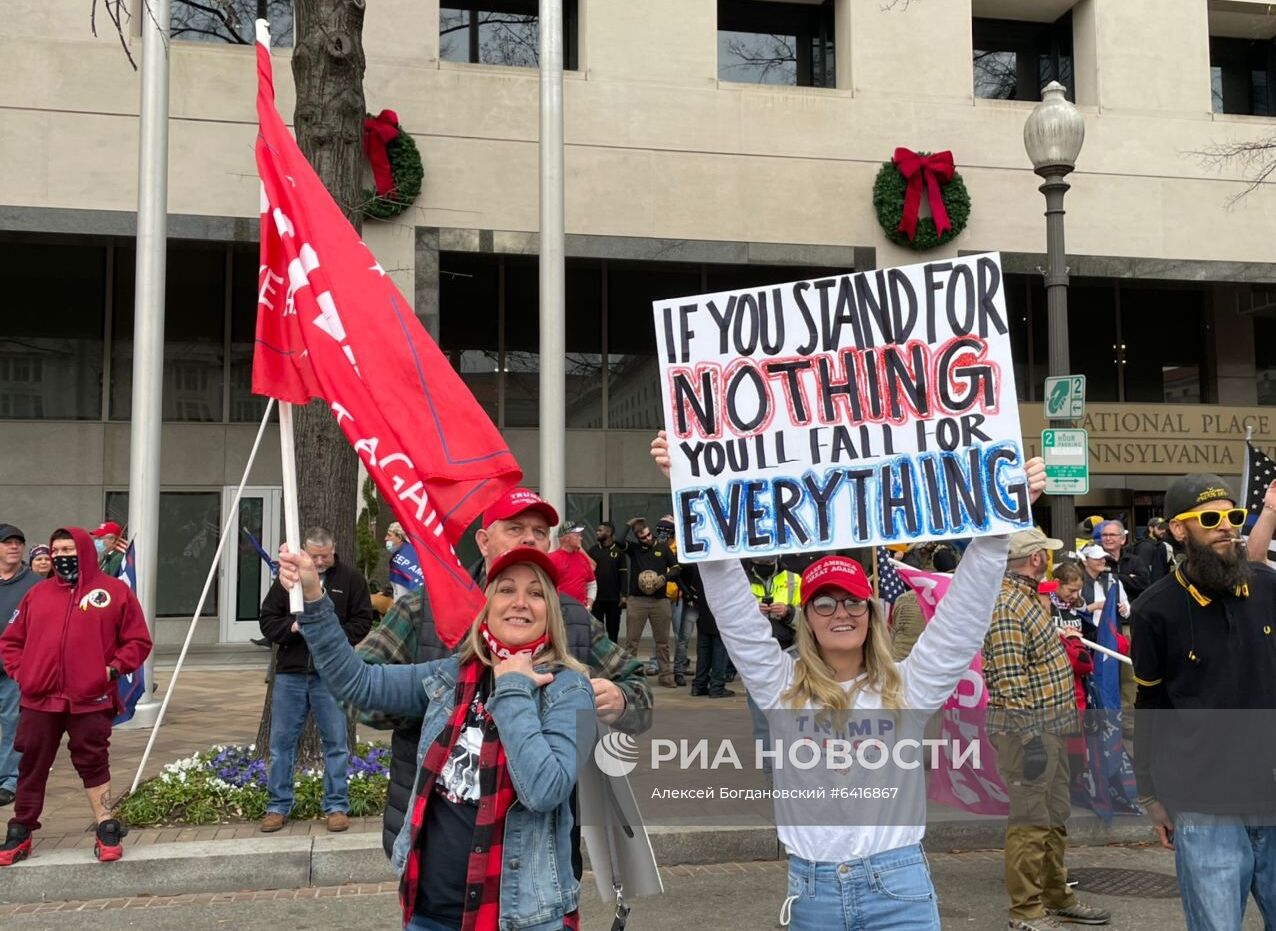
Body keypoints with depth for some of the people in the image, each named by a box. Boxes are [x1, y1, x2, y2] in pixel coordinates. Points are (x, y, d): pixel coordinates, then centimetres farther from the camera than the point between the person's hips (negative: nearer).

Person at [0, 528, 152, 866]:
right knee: (32, 767, 10)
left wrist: (114, 668, -8)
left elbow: (138, 641, 4)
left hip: (91, 699, -3)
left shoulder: (114, 591, 2)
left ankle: (106, 829, 15)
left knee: (93, 764, 5)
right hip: (38, 699, 3)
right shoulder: (38, 594, 12)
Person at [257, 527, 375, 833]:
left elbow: (363, 622, 0)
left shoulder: (351, 580, 2)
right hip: (290, 672, 2)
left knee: (336, 742, 4)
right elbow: (267, 621, 7)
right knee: (281, 740, 8)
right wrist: (293, 626, -13)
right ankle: (278, 806, 20)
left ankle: (337, 806, 15)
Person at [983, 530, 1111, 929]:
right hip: (1028, 731, -11)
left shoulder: (1028, 597, 13)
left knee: (1056, 818, 19)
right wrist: (1030, 737, -24)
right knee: (1030, 822, -2)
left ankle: (1056, 898, 32)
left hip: (1051, 728, 11)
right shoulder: (1006, 607, -20)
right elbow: (1009, 684, -24)